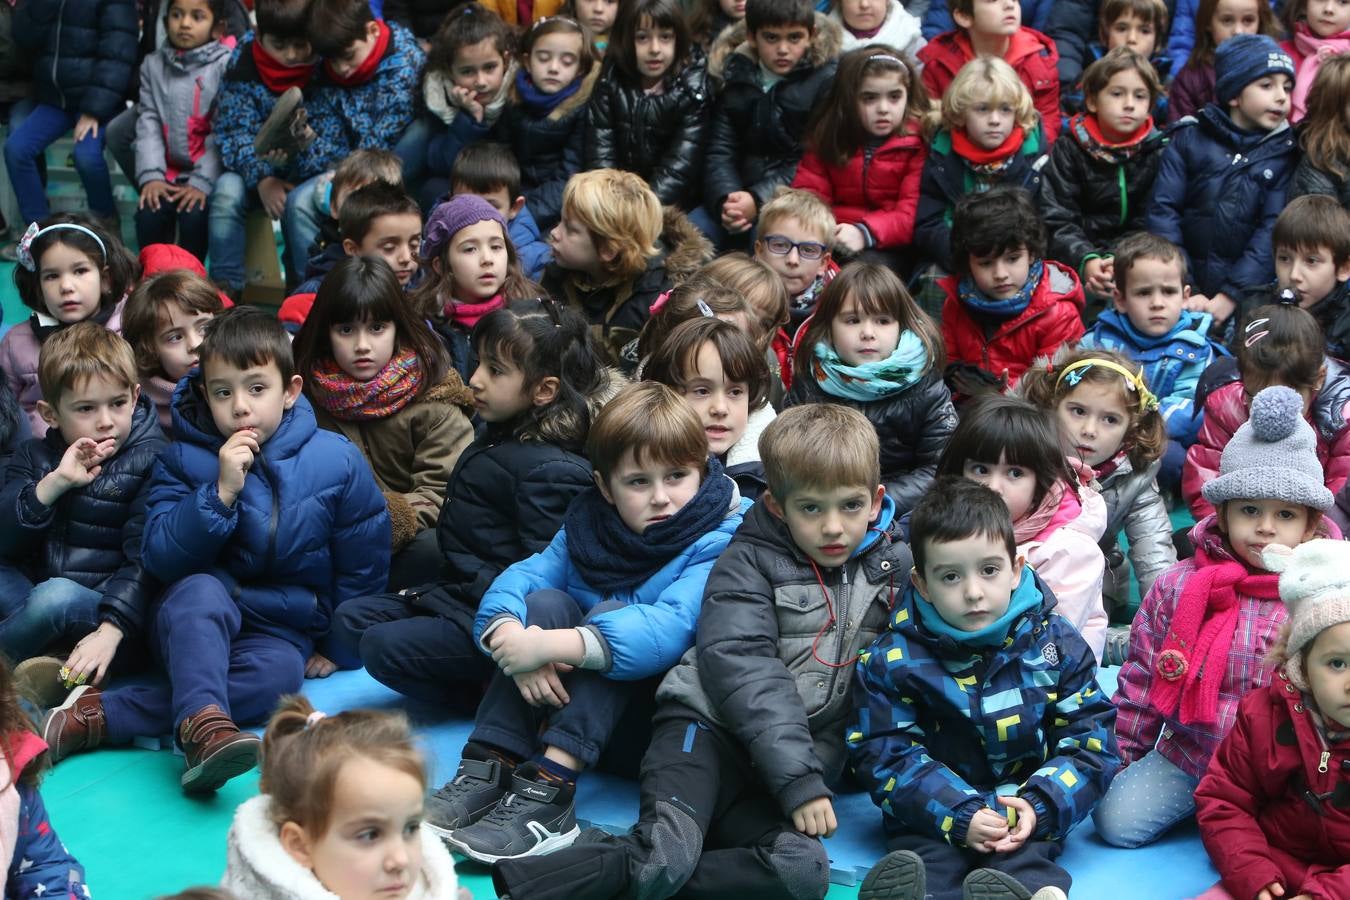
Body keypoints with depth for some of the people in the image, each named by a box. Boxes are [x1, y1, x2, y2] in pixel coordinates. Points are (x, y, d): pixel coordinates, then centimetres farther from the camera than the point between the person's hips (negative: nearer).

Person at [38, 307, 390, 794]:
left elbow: (364, 563, 4)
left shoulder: (337, 460, -4)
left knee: (279, 671, -36)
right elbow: (158, 559, -12)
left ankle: (96, 715, -39)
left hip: (283, 631, 0)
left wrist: (337, 644, 4)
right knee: (200, 590, -36)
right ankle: (201, 725, -54)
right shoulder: (182, 461, -2)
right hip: (196, 625, 0)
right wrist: (221, 493, -22)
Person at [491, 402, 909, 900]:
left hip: (811, 755, 4)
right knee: (662, 857, -32)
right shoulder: (750, 562, -1)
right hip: (710, 727, -4)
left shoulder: (895, 565, 9)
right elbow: (746, 671, -13)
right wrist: (799, 780, -22)